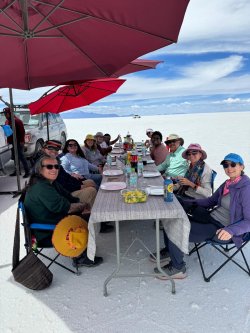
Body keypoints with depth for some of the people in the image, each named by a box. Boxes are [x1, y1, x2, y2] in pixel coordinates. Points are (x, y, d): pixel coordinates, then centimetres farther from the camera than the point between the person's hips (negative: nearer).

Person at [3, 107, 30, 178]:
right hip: (12, 142, 8)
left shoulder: (17, 121, -13)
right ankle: (17, 171, 24)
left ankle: (27, 171, -2)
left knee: (21, 157, -7)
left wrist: (22, 141, -19)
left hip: (18, 142, -8)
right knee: (15, 157, 14)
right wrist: (8, 140, 14)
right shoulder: (7, 121, 13)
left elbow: (22, 131, -16)